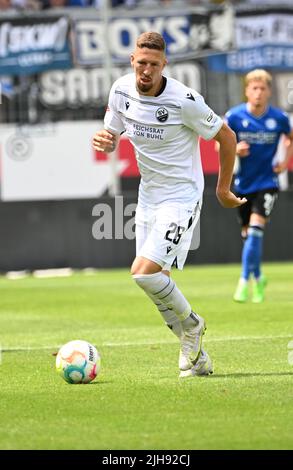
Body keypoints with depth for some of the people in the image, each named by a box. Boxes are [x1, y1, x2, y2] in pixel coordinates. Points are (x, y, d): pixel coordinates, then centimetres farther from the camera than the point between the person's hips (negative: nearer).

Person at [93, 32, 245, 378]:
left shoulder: (184, 100, -20)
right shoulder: (121, 90, -3)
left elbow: (226, 136, -7)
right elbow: (111, 139, 11)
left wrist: (223, 189, 2)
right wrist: (103, 140, -15)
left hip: (181, 197, -7)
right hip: (148, 196, 7)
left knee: (144, 273, -20)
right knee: (155, 283, 7)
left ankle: (191, 325, 6)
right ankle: (195, 355, 22)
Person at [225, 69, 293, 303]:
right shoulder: (234, 116, -11)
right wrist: (234, 150, -21)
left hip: (267, 181, -2)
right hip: (243, 184, 2)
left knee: (256, 227, -19)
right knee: (248, 234, 10)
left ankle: (245, 281, -14)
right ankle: (258, 278, 33)